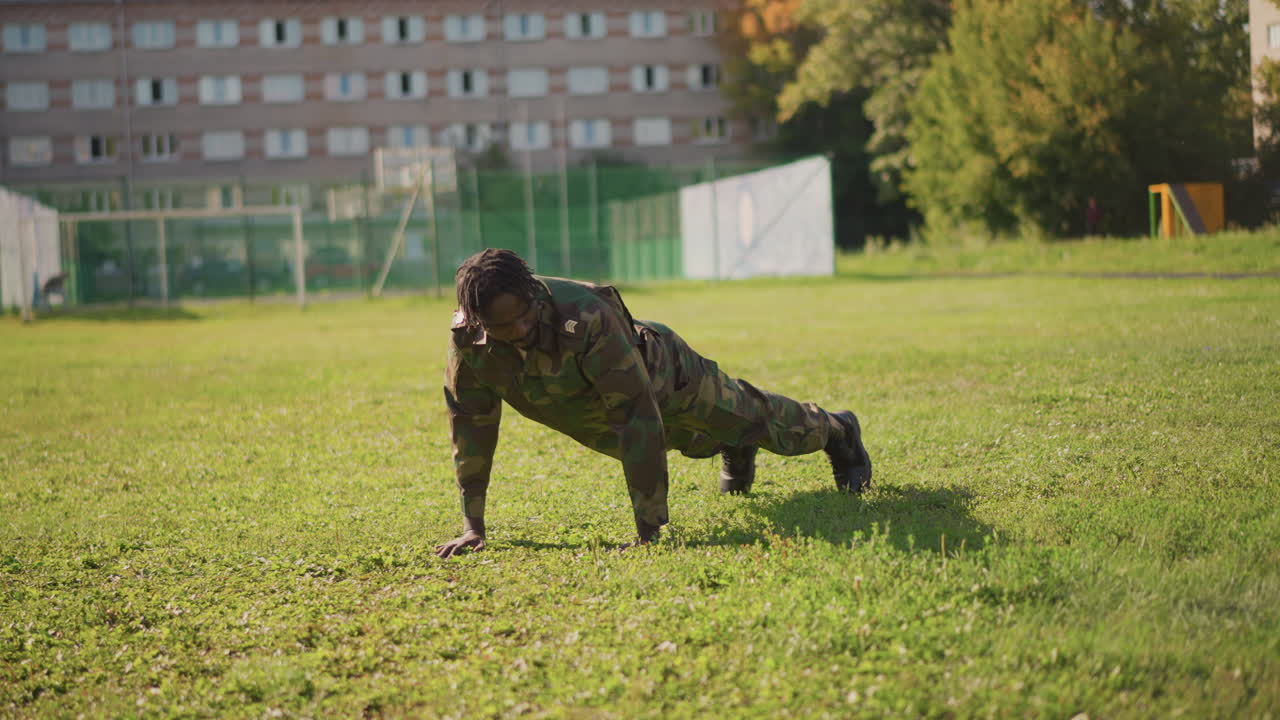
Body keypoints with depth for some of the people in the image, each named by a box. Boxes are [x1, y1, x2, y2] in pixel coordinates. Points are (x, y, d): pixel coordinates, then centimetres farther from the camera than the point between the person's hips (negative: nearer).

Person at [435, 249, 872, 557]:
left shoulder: (587, 318, -47)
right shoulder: (468, 339, -33)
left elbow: (640, 419, -47)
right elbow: (470, 424, -20)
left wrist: (648, 531, -46)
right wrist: (472, 526, -20)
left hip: (663, 377, -4)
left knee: (756, 419, 23)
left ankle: (838, 431, 54)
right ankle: (734, 454, 69)